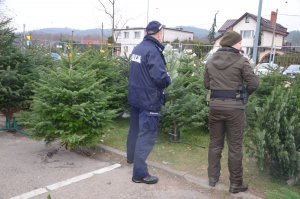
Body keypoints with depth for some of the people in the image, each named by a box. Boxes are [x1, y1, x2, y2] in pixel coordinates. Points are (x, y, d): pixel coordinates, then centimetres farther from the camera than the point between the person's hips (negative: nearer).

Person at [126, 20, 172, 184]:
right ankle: (140, 173, 0)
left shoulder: (137, 48, 9)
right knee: (146, 135, -4)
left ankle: (131, 157, 43)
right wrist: (168, 80, -5)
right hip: (149, 99, -9)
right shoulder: (153, 50, -19)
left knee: (135, 128, 24)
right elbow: (160, 77, -27)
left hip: (135, 96, 9)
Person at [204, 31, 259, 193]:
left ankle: (212, 178, 26)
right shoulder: (241, 61, -8)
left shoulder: (210, 61, 6)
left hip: (215, 105, 4)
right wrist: (244, 92, 8)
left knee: (215, 143, 16)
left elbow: (206, 84, 11)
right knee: (235, 146, 6)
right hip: (234, 107, -4)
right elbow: (254, 83, -10)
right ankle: (236, 184, 17)